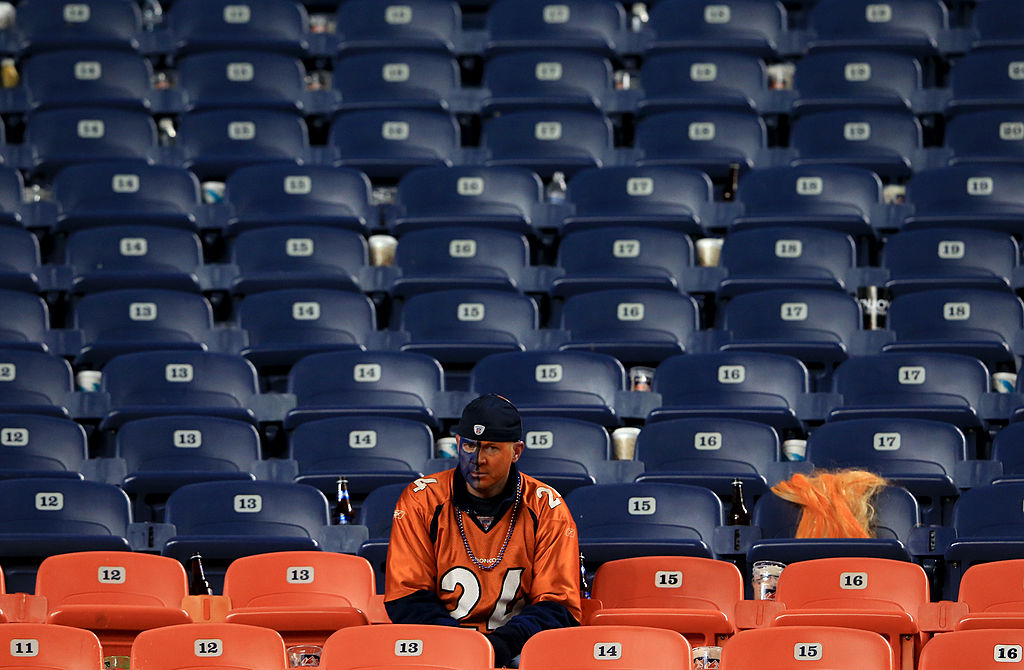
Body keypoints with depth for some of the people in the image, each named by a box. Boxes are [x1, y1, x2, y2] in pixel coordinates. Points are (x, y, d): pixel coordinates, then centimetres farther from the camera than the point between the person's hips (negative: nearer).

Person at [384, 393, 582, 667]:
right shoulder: (420, 501, 4)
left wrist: (504, 643, -19)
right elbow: (407, 600, 0)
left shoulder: (546, 508, 4)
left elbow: (556, 606, 0)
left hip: (516, 652, 0)